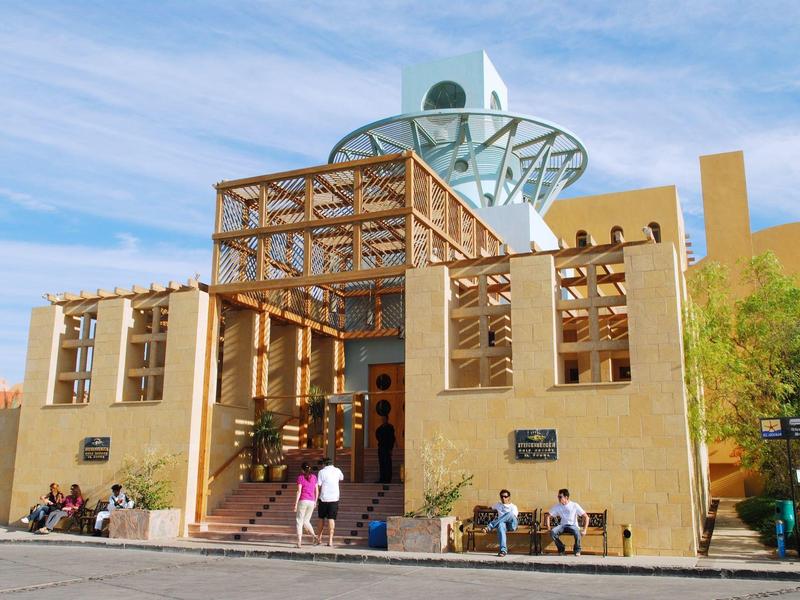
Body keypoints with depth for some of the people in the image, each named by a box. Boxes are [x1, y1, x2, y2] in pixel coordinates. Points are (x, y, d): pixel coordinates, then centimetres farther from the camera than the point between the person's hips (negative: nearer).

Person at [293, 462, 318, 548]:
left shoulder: (300, 477, -4)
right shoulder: (314, 477, 9)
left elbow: (299, 491, -10)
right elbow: (316, 490, 10)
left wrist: (295, 504, -9)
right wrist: (315, 502, 21)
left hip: (303, 501, -4)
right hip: (311, 501, 4)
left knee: (299, 522, 4)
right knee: (306, 522, 16)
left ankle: (299, 542, -3)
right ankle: (314, 536, -6)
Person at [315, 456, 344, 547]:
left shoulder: (321, 472, -1)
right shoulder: (337, 470, 6)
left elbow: (318, 486, -5)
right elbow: (342, 478, 27)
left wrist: (317, 497, 5)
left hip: (323, 498, -1)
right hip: (334, 498, 1)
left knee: (322, 518, 16)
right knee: (331, 519, -1)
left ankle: (319, 538, 26)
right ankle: (330, 540, -7)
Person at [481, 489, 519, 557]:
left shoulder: (513, 506, 19)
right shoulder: (498, 505, 31)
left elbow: (514, 517, 2)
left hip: (511, 524, -1)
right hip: (502, 523, 1)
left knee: (510, 514, -37)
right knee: (501, 525, -40)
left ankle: (489, 527, -42)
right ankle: (503, 550, -49)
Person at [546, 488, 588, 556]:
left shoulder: (575, 505, -9)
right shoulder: (557, 506, 0)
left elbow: (586, 517, -8)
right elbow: (548, 516, 6)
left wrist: (584, 530, -16)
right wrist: (548, 528, -6)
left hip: (573, 525, -2)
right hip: (563, 525, 2)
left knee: (577, 533, -39)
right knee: (552, 532, -30)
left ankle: (577, 550, -8)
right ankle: (561, 548, -4)